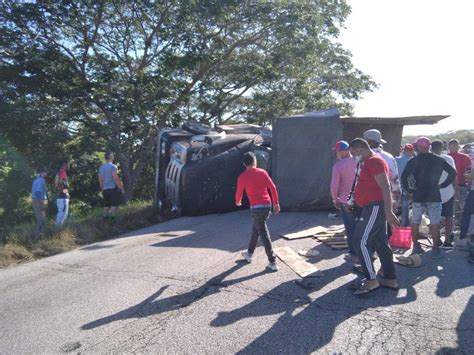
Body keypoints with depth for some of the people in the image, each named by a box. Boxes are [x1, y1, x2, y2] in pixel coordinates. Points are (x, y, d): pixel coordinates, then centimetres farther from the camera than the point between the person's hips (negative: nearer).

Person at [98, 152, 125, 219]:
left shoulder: (101, 167, 10)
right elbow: (116, 179, -17)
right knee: (114, 204, -2)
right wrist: (121, 188, -11)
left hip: (105, 189, 7)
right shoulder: (113, 166, -11)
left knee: (106, 205, 15)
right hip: (113, 188, -7)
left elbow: (100, 180, 14)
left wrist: (102, 189, 23)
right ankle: (112, 217, -4)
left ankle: (105, 216, 18)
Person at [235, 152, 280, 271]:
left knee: (264, 234, -2)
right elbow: (272, 187, 0)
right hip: (267, 205, 6)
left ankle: (273, 263, 0)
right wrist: (276, 203, 5)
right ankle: (249, 254, 38)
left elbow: (239, 193, 3)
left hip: (256, 207, -5)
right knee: (255, 229, 23)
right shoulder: (262, 172, 6)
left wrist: (238, 202, 26)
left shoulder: (242, 177, -4)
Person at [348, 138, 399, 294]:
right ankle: (390, 279, 21)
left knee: (361, 241, -10)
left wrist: (388, 212, -25)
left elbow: (385, 187, -21)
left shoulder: (374, 161, -13)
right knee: (381, 243, 13)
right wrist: (352, 201, 26)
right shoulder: (370, 162, 18)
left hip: (375, 207, -11)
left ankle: (371, 280, -4)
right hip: (373, 207, 11)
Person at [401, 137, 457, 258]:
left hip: (418, 196, 0)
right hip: (434, 196, 1)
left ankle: (416, 246, 17)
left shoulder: (413, 161, -3)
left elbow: (404, 176, -10)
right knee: (435, 224, 4)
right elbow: (453, 173, 6)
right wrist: (443, 185, 9)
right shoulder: (439, 160, 3)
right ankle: (435, 250, 5)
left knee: (415, 223, 12)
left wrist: (408, 189, 1)